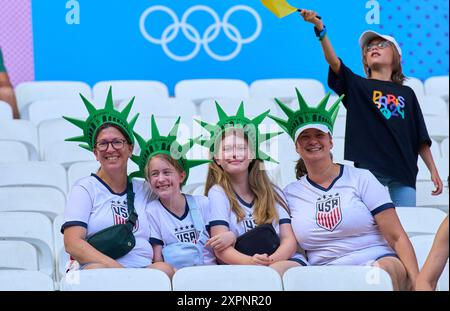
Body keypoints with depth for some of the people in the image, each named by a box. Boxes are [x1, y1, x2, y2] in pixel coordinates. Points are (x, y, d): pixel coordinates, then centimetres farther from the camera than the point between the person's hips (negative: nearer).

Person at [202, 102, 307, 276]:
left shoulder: (273, 193, 18)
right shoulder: (218, 193, 7)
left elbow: (289, 239, 7)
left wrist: (272, 260, -18)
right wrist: (251, 261, -27)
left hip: (284, 261, 2)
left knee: (276, 269, -36)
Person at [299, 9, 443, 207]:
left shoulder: (407, 93, 17)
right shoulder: (357, 85, 11)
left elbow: (421, 138, 15)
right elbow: (333, 61, -6)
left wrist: (433, 170, 8)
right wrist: (320, 27, -20)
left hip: (403, 170, 2)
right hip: (368, 167, -2)